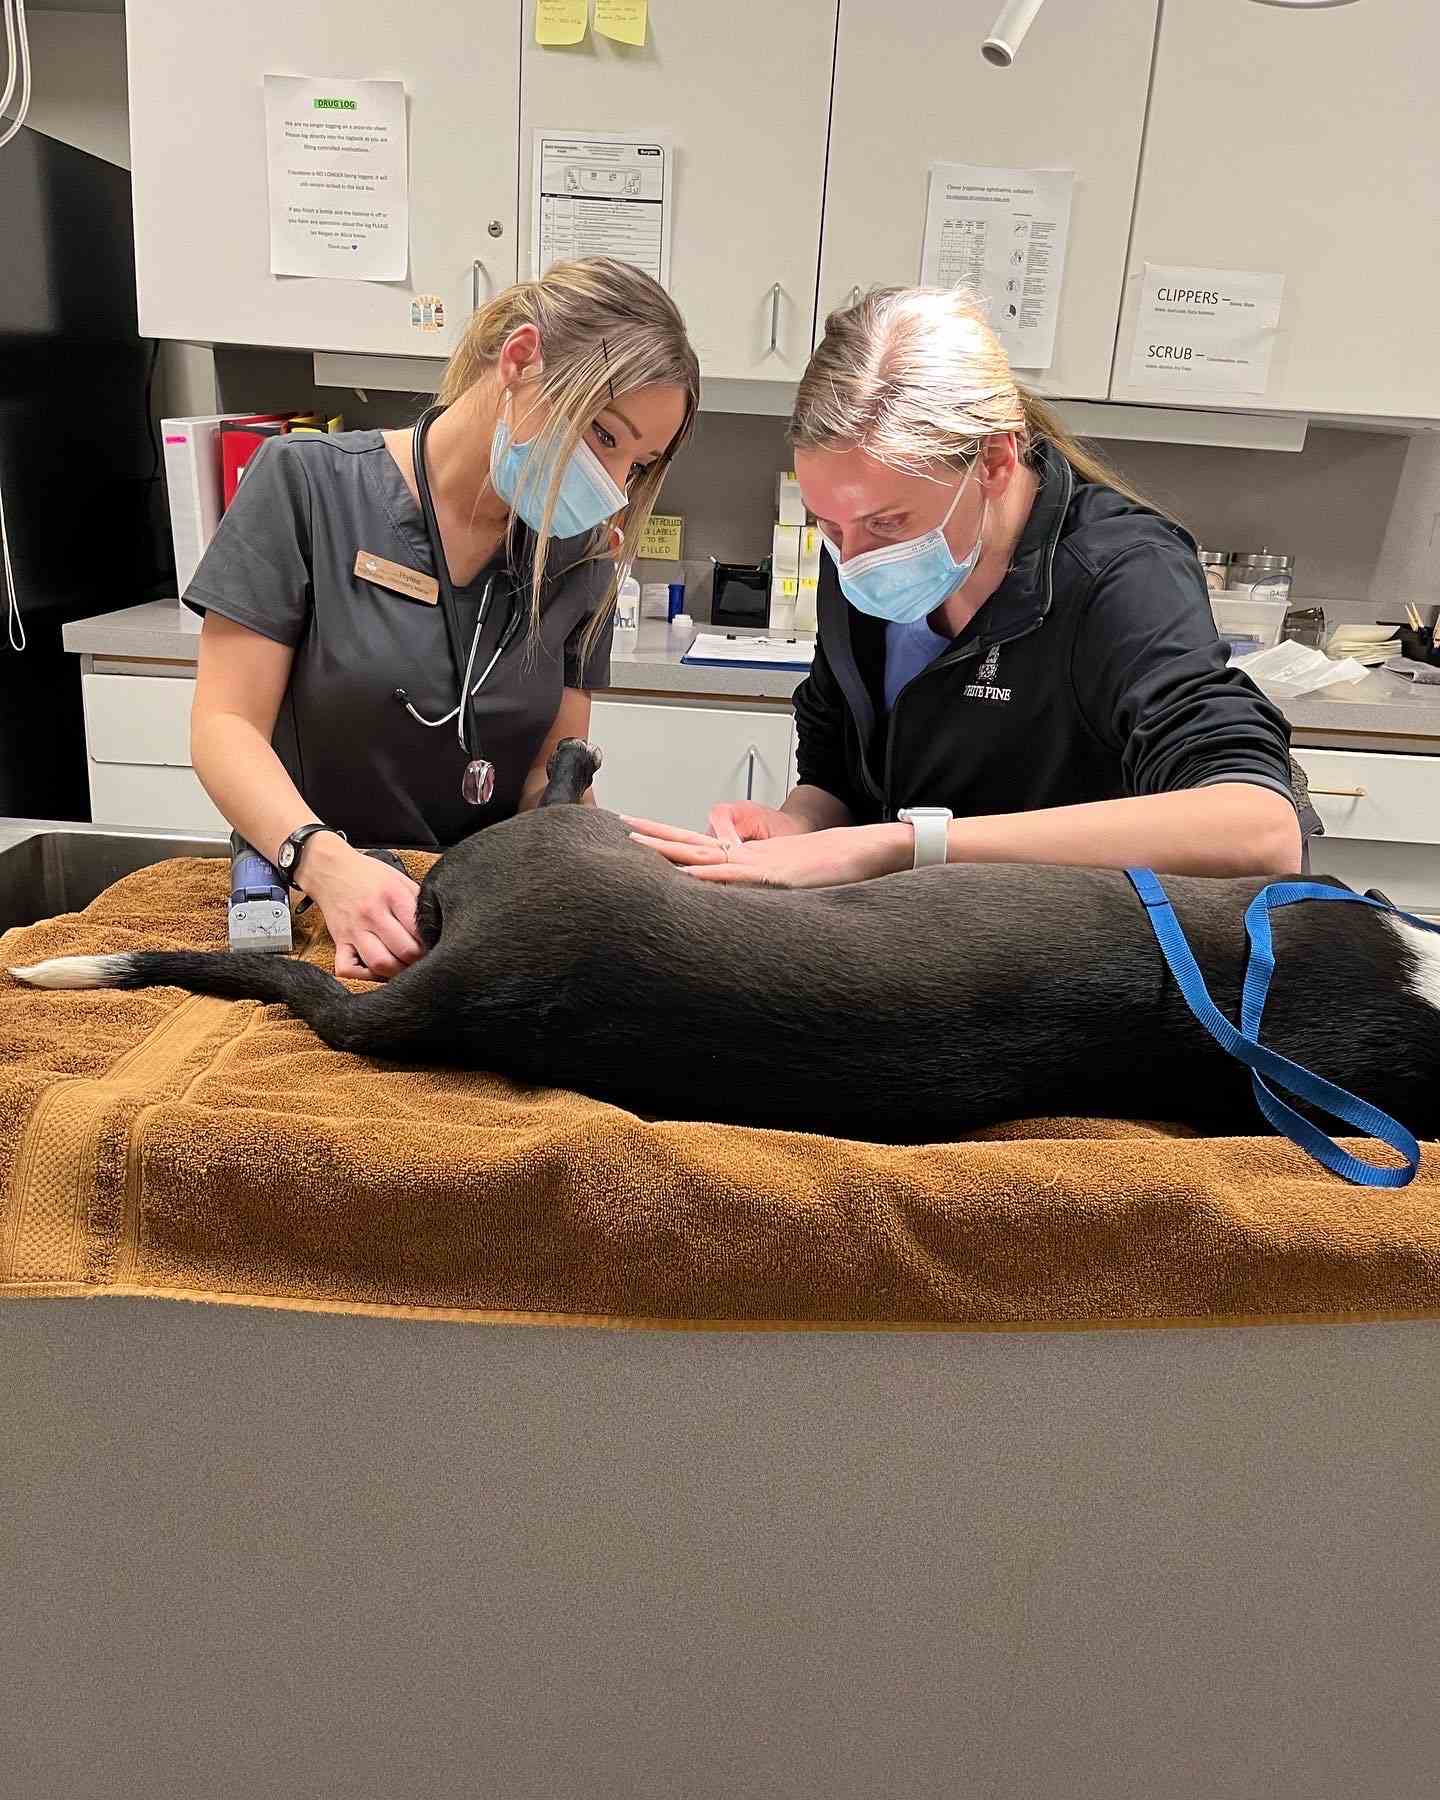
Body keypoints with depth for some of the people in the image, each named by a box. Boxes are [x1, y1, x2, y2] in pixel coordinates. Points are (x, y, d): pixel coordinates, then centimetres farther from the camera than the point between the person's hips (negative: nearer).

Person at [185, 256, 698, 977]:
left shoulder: (578, 555, 4)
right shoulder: (308, 482, -6)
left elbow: (553, 769, 3)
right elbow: (226, 724, -9)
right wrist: (324, 860, -27)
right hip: (307, 901, -3)